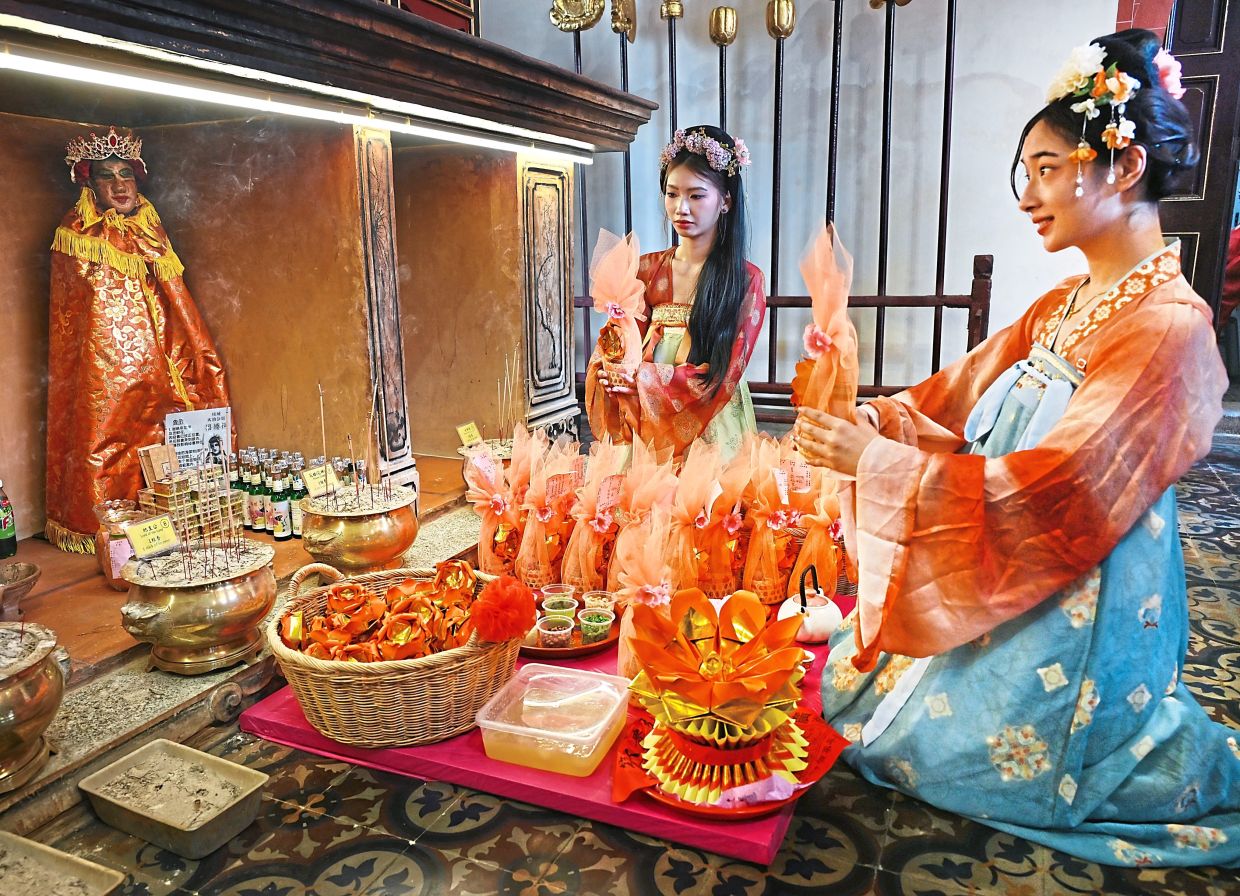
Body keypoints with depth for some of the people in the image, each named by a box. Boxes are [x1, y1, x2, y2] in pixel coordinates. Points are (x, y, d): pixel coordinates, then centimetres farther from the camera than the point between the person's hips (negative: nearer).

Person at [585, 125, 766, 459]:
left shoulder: (746, 281, -6)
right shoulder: (645, 270, 3)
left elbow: (724, 375, -12)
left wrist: (644, 378, -20)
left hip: (712, 432, -2)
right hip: (649, 431, 3)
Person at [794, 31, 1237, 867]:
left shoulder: (1168, 327, -22)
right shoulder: (1063, 307, 4)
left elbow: (1053, 494, -28)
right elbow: (956, 398, 6)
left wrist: (876, 461, -30)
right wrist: (861, 421, -10)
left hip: (1078, 602, -8)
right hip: (997, 570, 8)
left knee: (946, 742, 4)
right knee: (858, 685, 15)